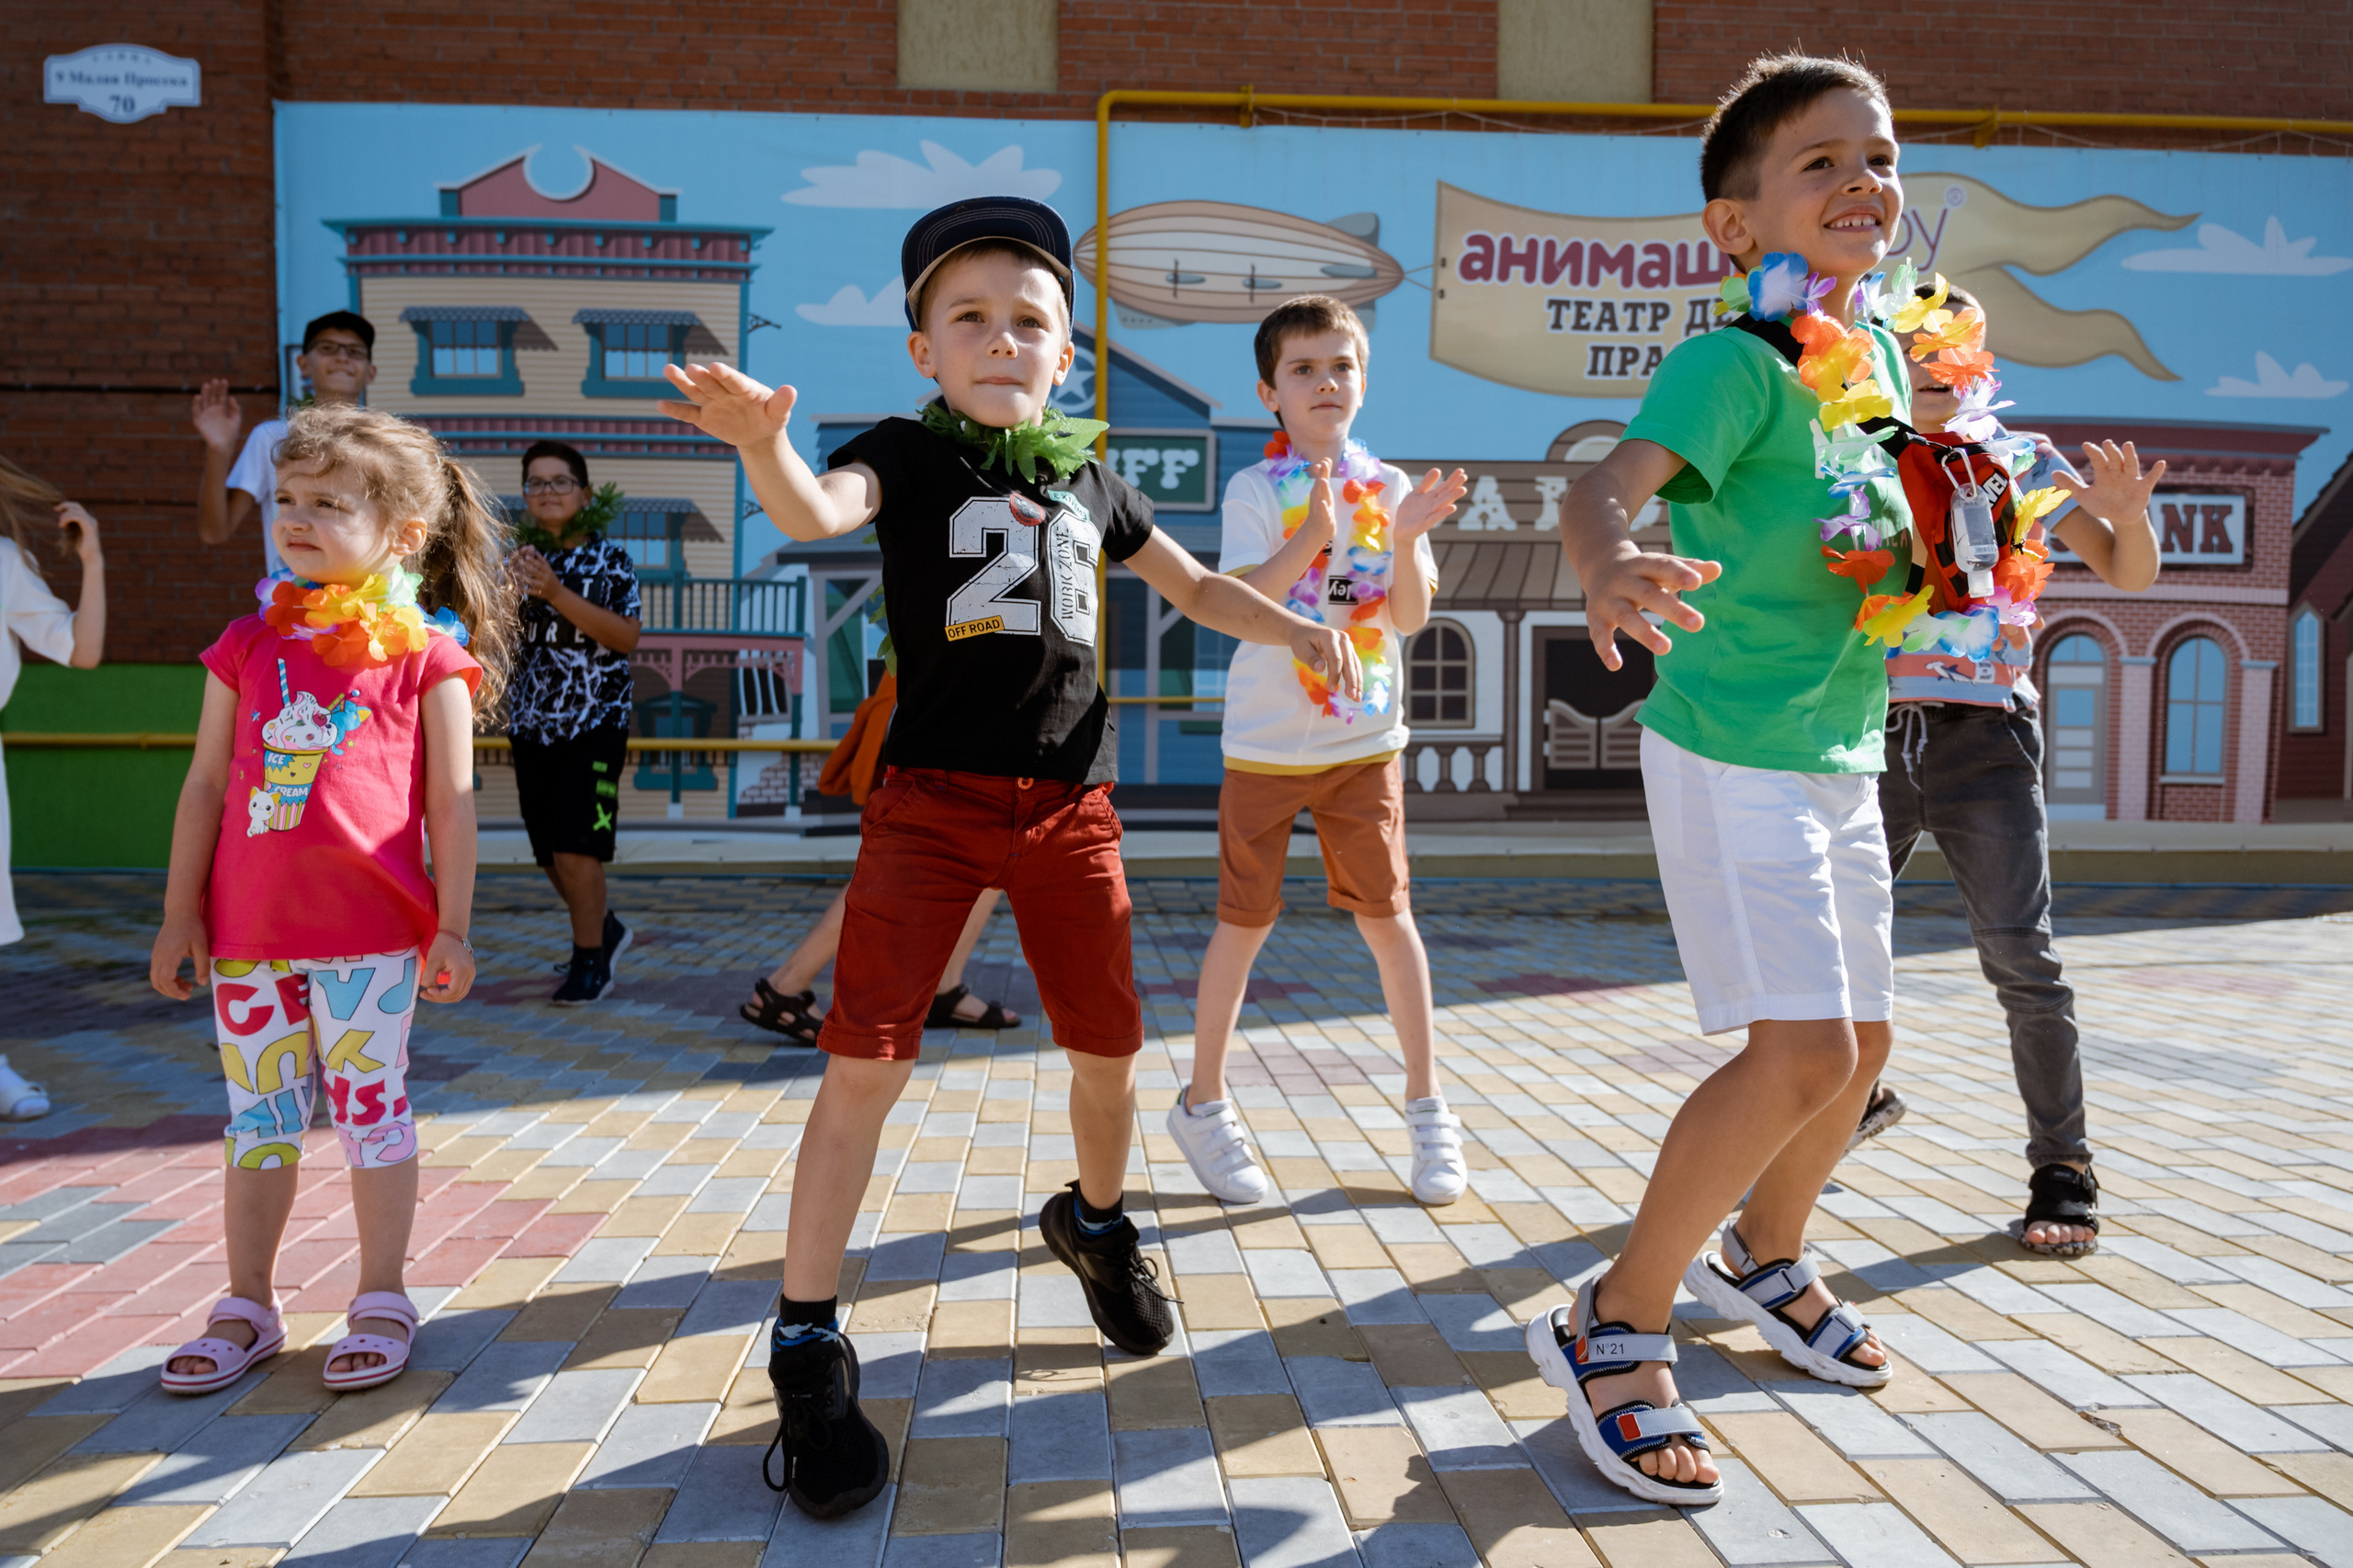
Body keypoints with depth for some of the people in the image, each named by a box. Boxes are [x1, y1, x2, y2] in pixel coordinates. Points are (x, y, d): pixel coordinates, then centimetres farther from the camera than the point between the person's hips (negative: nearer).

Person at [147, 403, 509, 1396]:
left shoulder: (426, 654, -3)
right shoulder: (248, 645, 8)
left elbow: (451, 801, -3)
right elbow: (206, 784, 10)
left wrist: (452, 928, -5)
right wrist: (180, 913, 8)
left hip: (371, 930, -4)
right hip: (246, 927, 4)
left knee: (371, 1110, 6)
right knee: (258, 1118, 13)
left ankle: (380, 1302, 21)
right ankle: (247, 1310, 26)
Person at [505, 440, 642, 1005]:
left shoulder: (610, 560, -3)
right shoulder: (518, 559, 7)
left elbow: (626, 637, -14)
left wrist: (557, 593, -23)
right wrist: (510, 587, -15)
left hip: (595, 724, -5)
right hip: (532, 724, 5)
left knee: (575, 847, -13)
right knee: (550, 852, 11)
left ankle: (590, 960, 4)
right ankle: (606, 928, 35)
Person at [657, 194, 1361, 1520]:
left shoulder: (1090, 479, 13)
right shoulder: (906, 455, 0)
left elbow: (1196, 586, 26)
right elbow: (816, 512, -22)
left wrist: (1302, 630, 13)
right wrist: (763, 442, -44)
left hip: (1071, 802, 4)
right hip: (933, 795, -4)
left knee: (1110, 1047, 9)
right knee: (867, 1058, -10)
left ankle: (1095, 1222, 41)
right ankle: (808, 1349, 3)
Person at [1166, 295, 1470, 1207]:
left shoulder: (1388, 488, 4)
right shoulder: (1256, 490, -4)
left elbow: (1410, 618, -1)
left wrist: (1406, 541, -19)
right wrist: (1312, 537, -32)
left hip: (1365, 740, 2)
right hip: (1266, 744, -2)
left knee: (1386, 914, 5)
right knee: (1245, 921, 4)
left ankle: (1426, 1107, 19)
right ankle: (1203, 1104, 21)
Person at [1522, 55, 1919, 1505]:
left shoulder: (1884, 353, 7)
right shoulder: (1736, 363, -17)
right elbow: (1608, 484, -35)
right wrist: (1614, 565, -56)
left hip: (1844, 757, 8)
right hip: (1729, 754, -8)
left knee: (1864, 1036, 16)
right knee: (1804, 1051, -16)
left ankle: (1765, 1255, 41)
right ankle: (1614, 1327, -1)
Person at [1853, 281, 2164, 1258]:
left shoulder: (2021, 461, 7)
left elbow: (2130, 575, 6)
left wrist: (2126, 513, -16)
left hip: (1984, 737, -2)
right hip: (1875, 733, 2)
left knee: (2019, 953, -10)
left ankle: (2062, 1168, 4)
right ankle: (1858, 1097, 31)